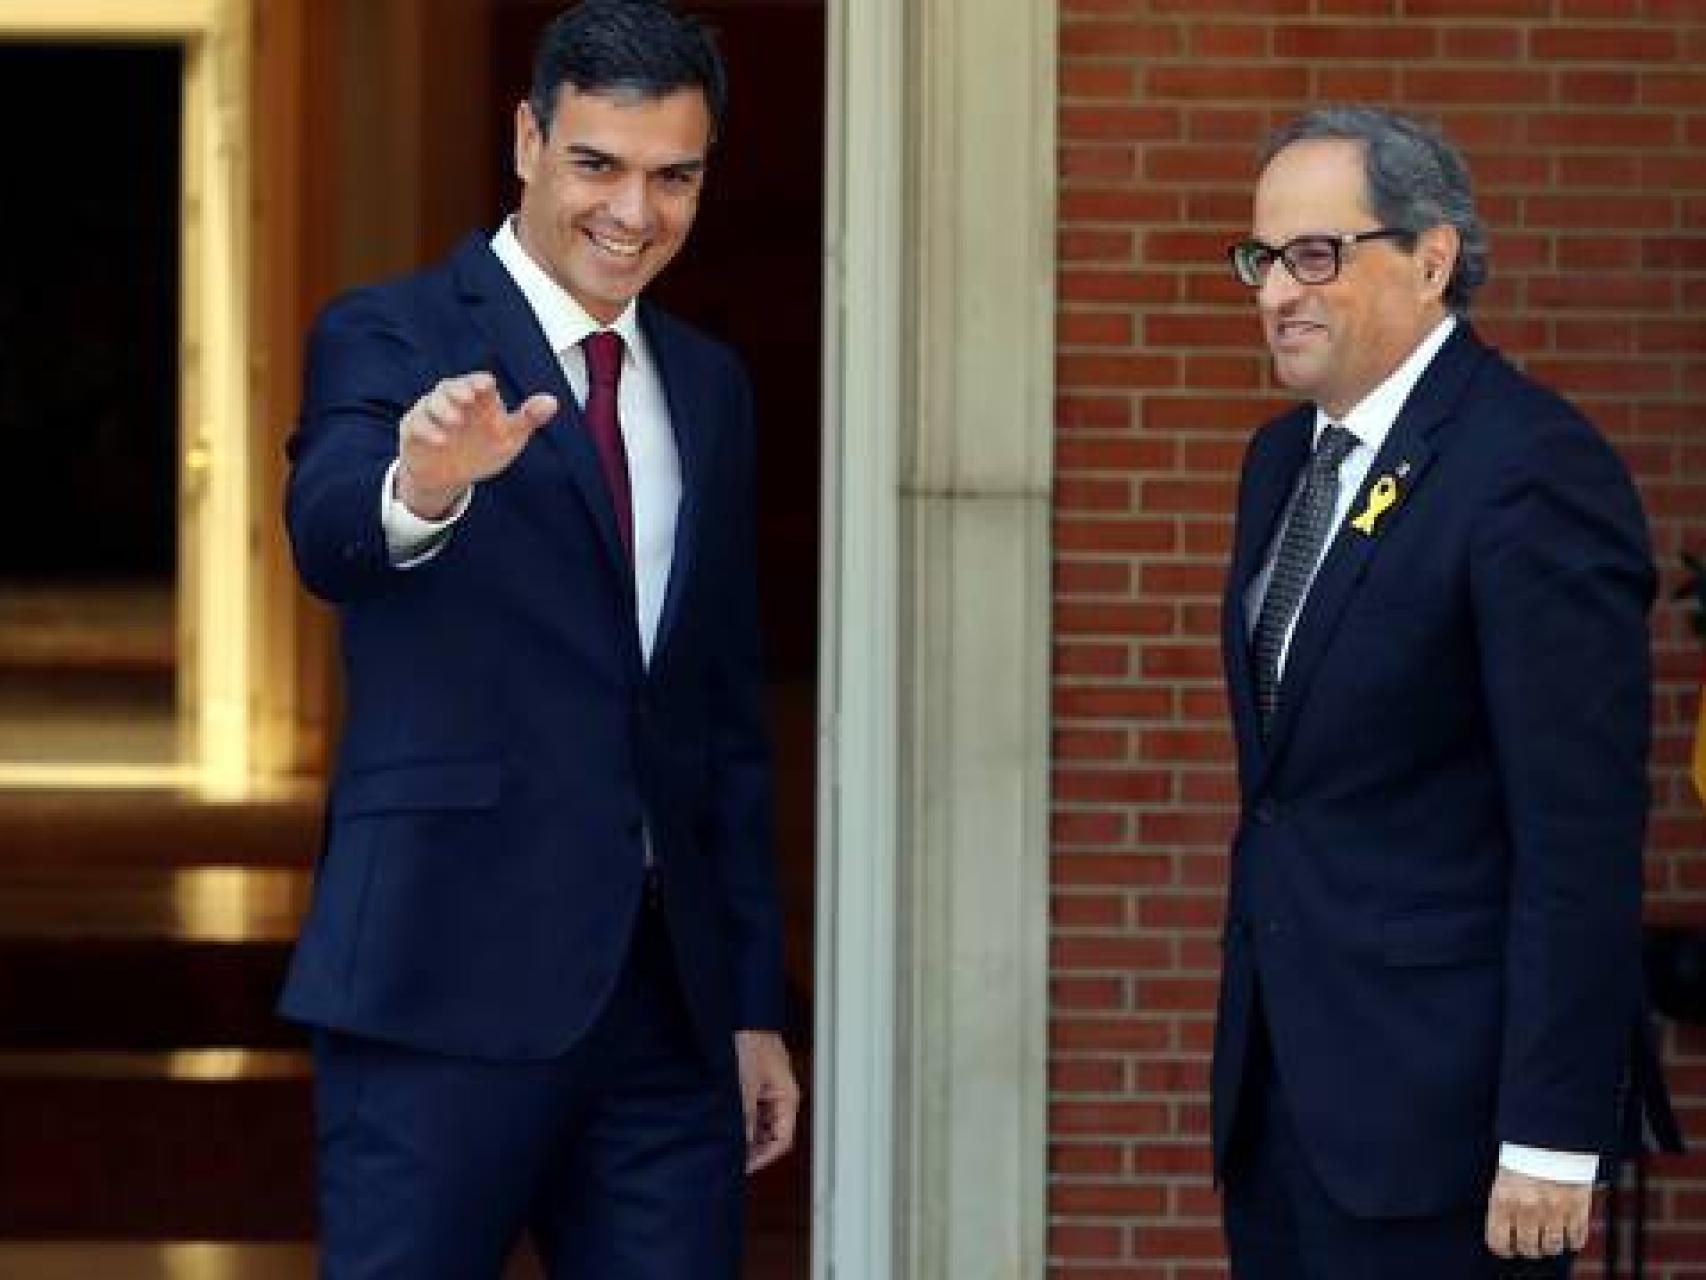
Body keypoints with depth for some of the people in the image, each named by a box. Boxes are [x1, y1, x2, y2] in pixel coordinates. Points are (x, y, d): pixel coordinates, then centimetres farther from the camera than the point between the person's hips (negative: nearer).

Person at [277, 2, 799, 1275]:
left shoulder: (708, 386, 16)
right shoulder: (388, 338, -2)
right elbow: (328, 536, -23)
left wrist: (756, 1002, 16)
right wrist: (420, 488, -46)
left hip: (668, 983, 6)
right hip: (452, 978, -5)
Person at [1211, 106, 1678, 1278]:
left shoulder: (1533, 470, -14)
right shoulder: (1285, 460, 13)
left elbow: (1582, 832, -18)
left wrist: (1554, 1137, -20)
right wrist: (1252, 1039, 16)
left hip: (1439, 1093, -8)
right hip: (1282, 1085, 8)